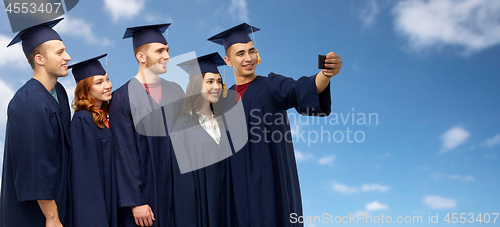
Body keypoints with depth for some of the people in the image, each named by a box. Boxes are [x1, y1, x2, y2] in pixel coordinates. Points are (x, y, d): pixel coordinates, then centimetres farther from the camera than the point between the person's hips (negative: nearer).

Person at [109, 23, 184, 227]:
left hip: (176, 191, 5)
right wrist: (135, 202, -15)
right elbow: (124, 153, -11)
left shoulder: (176, 92, 7)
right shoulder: (123, 97, -8)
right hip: (144, 194, -4)